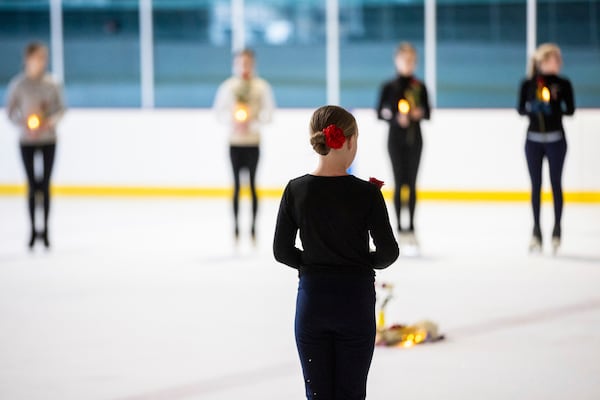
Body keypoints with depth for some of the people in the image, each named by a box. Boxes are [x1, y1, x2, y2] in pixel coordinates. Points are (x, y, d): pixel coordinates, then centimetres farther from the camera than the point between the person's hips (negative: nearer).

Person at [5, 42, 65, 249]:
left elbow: (61, 107, 5)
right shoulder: (18, 84, -6)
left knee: (45, 185, 1)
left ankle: (45, 230, 9)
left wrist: (53, 120, -15)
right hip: (28, 141, -1)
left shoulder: (51, 84, -4)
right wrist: (23, 124, -17)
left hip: (48, 140, 1)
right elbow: (10, 111, 0)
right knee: (32, 185, 1)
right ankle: (33, 229, 12)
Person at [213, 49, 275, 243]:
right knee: (236, 184, 1)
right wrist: (232, 118, -13)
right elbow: (219, 110, 5)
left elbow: (268, 113, -3)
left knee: (252, 183, -3)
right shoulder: (228, 86, 2)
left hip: (253, 141, -1)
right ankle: (236, 226, 6)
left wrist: (251, 122, -17)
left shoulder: (261, 86, -3)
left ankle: (253, 226, 4)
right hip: (235, 141, 1)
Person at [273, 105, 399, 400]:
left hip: (312, 299, 2)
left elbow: (282, 251, 0)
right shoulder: (366, 193, -12)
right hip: (355, 301, -2)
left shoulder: (296, 190, -6)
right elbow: (388, 251, -8)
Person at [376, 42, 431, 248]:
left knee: (412, 183, 1)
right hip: (396, 138, -2)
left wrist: (420, 113, -13)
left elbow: (427, 112, 9)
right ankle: (399, 226, 1)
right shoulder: (389, 87, 0)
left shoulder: (419, 87, 5)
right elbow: (380, 113, -1)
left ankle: (411, 226, 3)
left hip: (414, 138, 2)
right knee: (399, 182, -3)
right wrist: (396, 118, -18)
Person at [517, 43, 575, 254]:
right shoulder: (528, 84, 0)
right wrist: (531, 108, -18)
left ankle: (557, 228, 10)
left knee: (556, 184, 2)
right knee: (536, 185, 5)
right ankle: (536, 230, 11)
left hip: (555, 139, -1)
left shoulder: (563, 83, -2)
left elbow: (570, 110, -3)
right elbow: (520, 109, 3)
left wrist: (556, 107, -21)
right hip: (533, 139, 1)